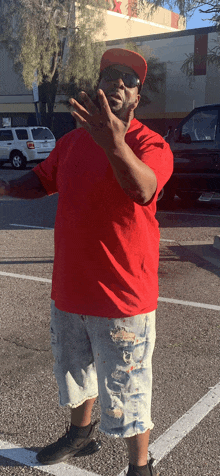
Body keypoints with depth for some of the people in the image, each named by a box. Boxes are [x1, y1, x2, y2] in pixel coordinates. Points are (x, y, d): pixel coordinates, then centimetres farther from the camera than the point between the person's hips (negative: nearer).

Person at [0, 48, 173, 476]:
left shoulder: (149, 143, -14)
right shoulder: (72, 141, 5)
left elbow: (143, 189, -35)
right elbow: (42, 180, 18)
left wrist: (116, 146, -53)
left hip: (122, 296, -7)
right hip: (69, 288, 7)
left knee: (125, 391, 5)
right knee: (75, 370, 27)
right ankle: (81, 434, 53)